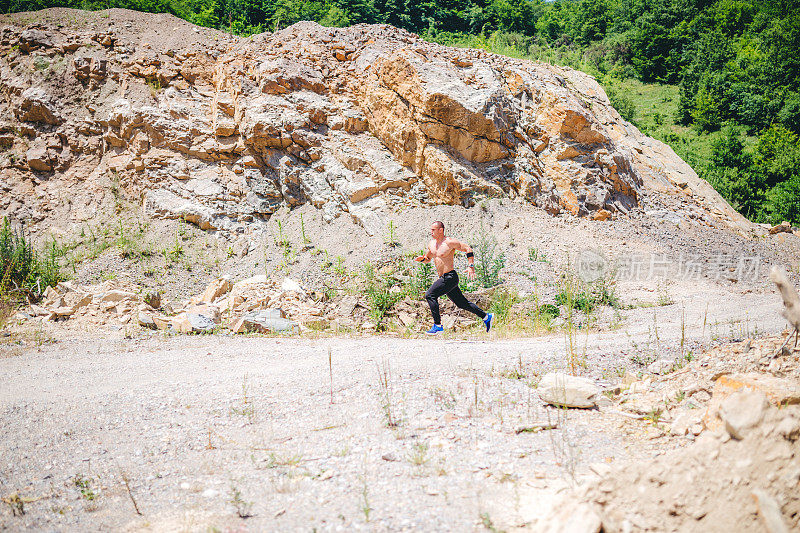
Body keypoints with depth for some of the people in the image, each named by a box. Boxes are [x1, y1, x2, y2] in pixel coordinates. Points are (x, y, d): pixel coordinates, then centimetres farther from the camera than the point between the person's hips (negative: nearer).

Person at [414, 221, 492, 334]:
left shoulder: (449, 242, -11)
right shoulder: (431, 244, 12)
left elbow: (468, 249, -9)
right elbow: (428, 258, 26)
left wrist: (471, 266, -16)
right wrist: (422, 259, 3)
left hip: (450, 277, -9)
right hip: (443, 278, 9)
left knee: (430, 295, -18)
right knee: (462, 303, 15)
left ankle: (437, 325, -14)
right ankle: (486, 316, 27)